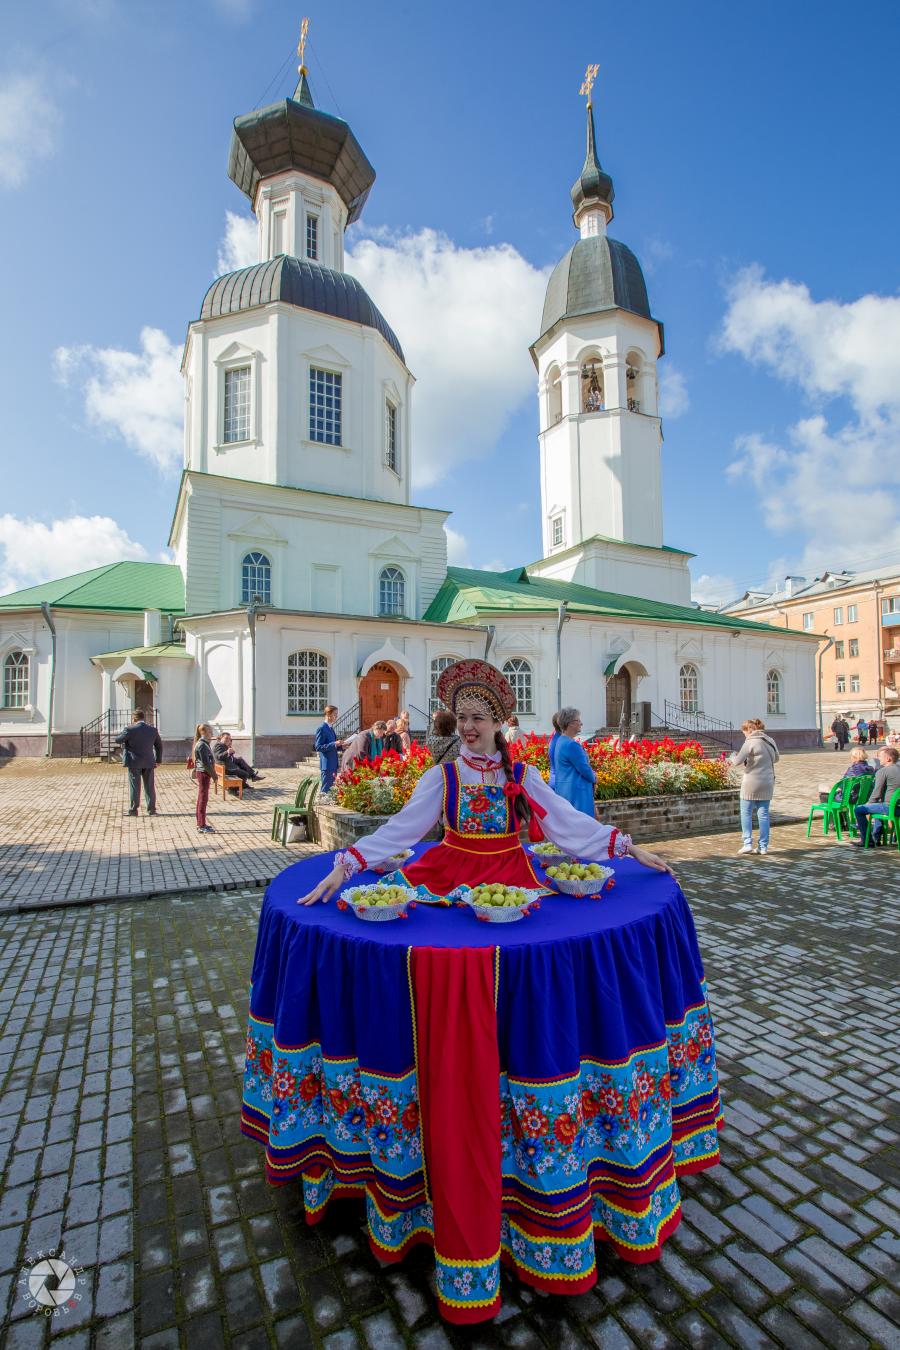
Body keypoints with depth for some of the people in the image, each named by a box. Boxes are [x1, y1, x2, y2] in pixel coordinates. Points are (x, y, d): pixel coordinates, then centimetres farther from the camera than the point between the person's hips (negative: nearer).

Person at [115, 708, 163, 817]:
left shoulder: (130, 730, -12)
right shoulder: (153, 730, 1)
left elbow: (117, 740, -2)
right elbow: (159, 746, 10)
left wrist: (124, 742, 20)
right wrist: (158, 759, 20)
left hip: (134, 763, -3)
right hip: (149, 763, 3)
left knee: (134, 787, 5)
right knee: (150, 787, 9)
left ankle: (133, 810, 10)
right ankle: (151, 809, 13)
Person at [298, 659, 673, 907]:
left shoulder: (523, 776, 0)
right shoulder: (442, 776, -2)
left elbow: (568, 822, 0)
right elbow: (400, 828, -8)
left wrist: (630, 848, -5)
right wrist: (344, 866, -19)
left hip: (509, 875, 0)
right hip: (449, 875, 1)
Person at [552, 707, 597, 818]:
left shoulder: (561, 741, 11)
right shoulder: (571, 745, -20)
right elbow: (584, 769, -17)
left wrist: (591, 773, 7)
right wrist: (594, 777, 3)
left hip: (565, 791, 10)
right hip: (576, 792, -10)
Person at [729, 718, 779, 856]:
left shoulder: (751, 742, -14)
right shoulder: (770, 741, 7)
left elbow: (737, 761, -16)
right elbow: (775, 759, 22)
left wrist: (733, 755, 3)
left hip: (751, 783, -6)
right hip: (767, 783, 6)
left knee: (746, 813, 5)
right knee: (763, 814, 10)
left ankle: (747, 843, 0)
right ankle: (763, 846, 13)